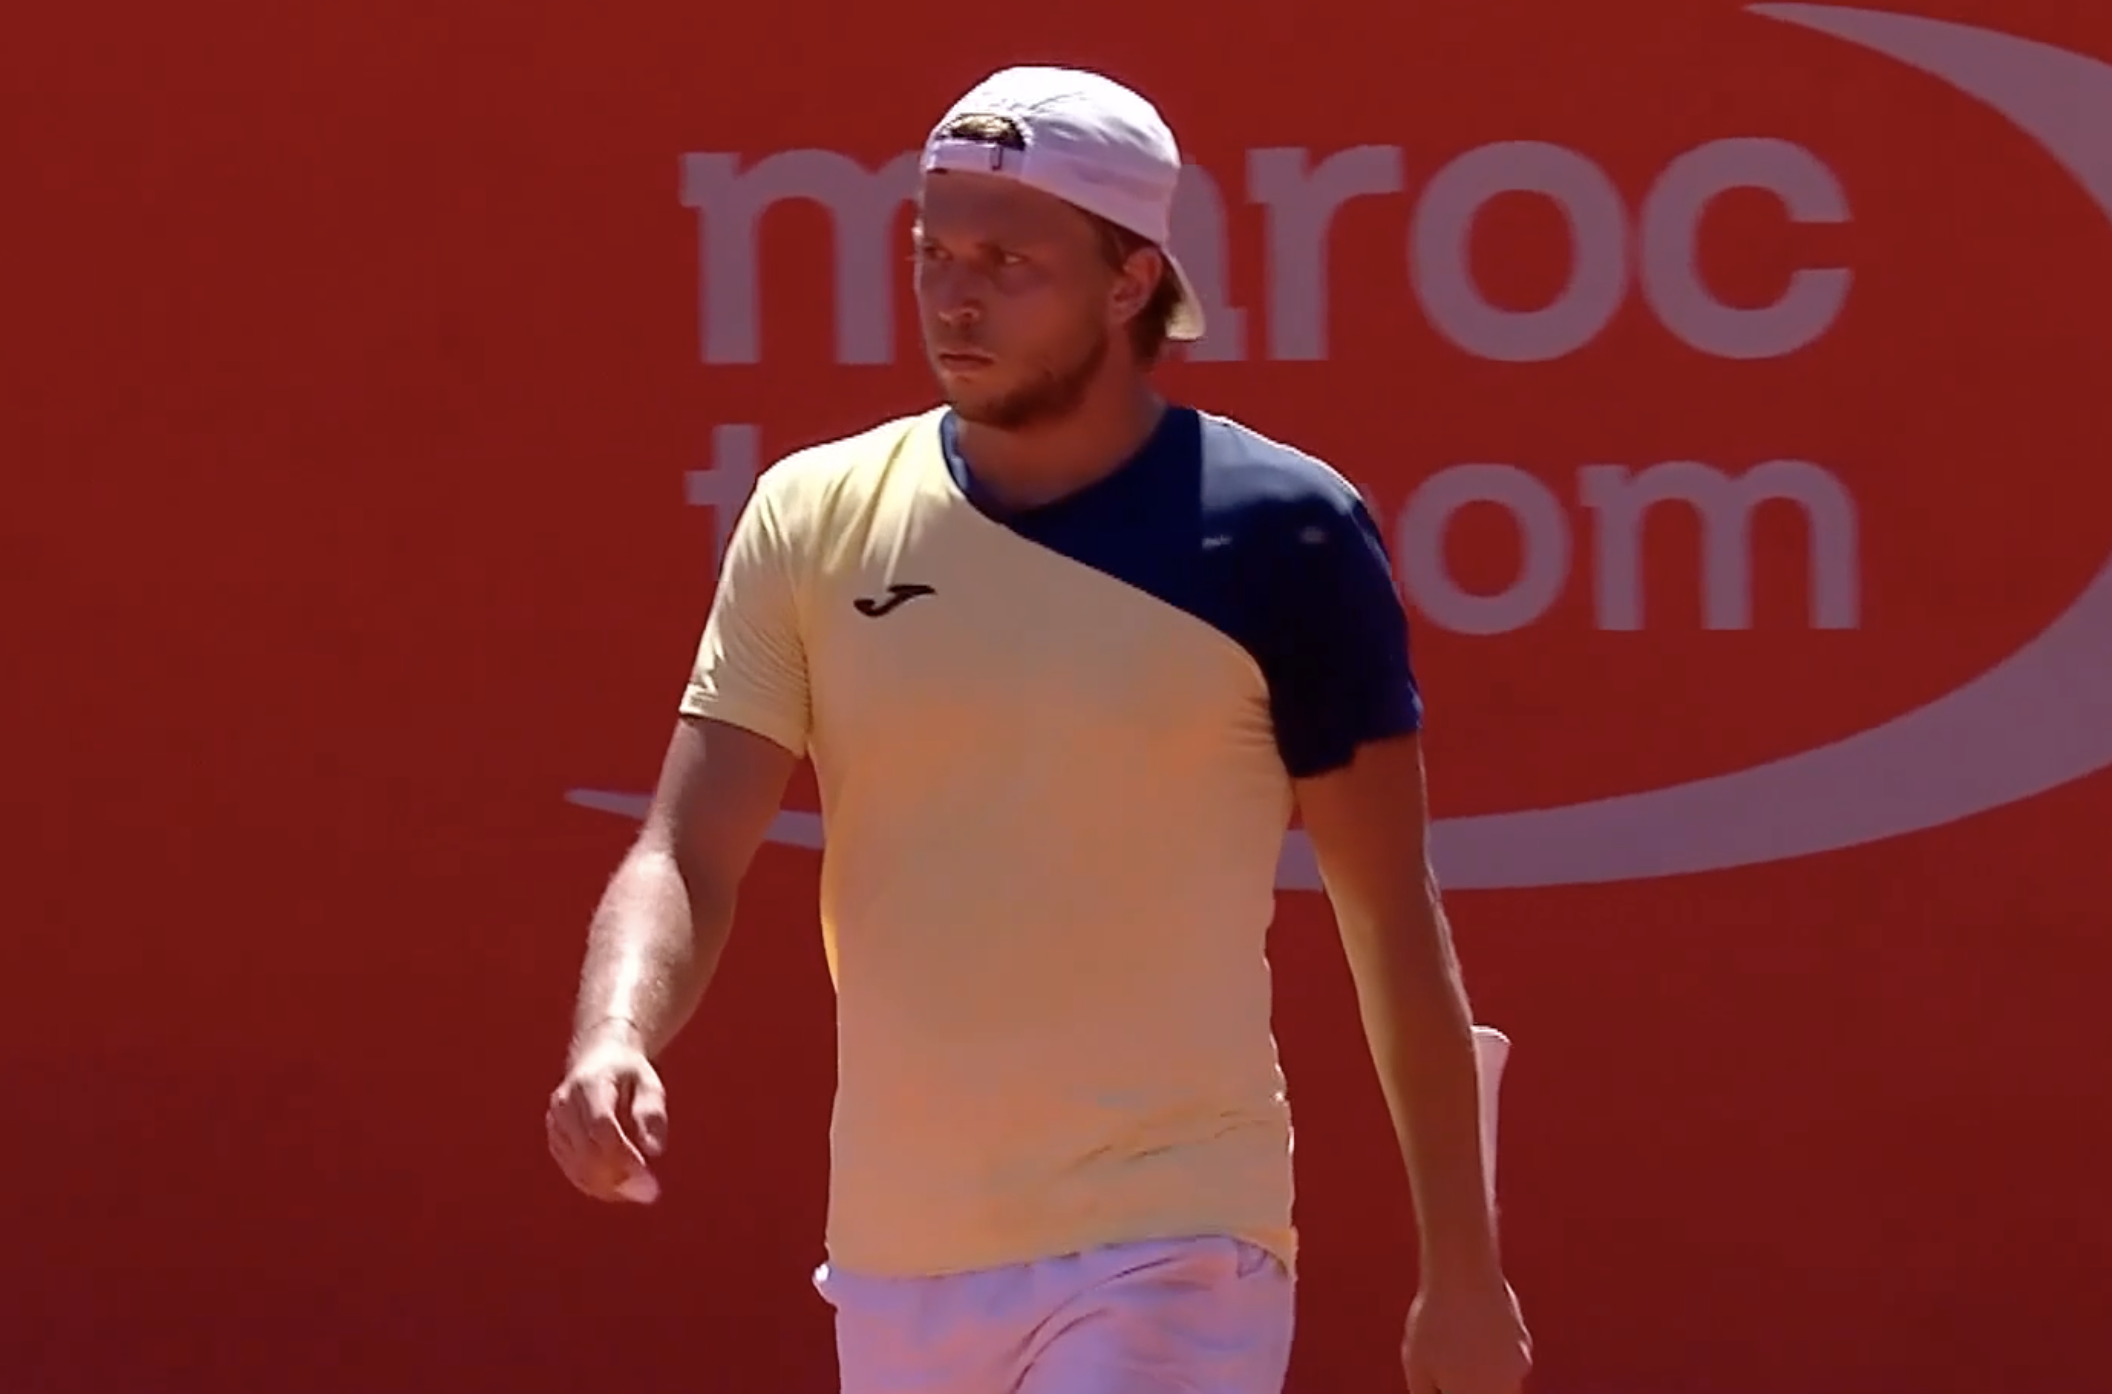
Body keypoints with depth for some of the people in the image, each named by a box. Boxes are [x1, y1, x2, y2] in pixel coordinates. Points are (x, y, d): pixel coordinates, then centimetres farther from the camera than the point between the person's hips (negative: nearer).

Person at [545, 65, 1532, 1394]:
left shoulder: (1276, 536, -5)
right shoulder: (816, 519, 4)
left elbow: (1394, 920, 1)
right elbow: (687, 856, -1)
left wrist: (1462, 1271, 2)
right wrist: (614, 1039, -23)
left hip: (1169, 1255, -5)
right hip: (894, 1267, 5)